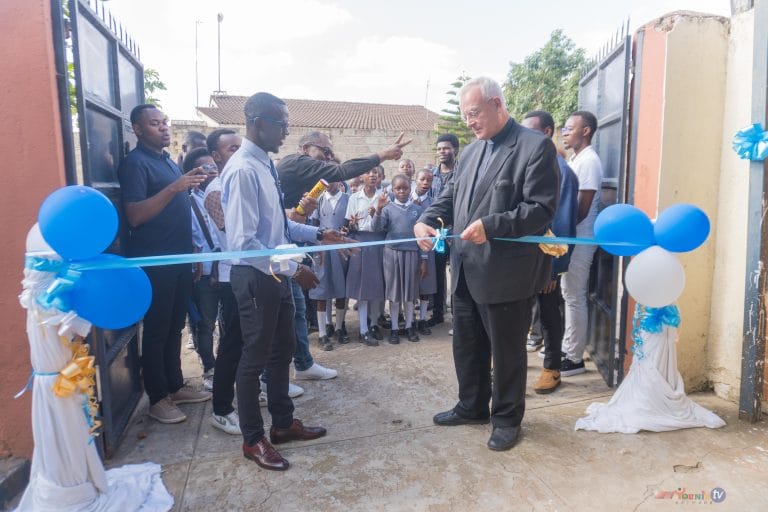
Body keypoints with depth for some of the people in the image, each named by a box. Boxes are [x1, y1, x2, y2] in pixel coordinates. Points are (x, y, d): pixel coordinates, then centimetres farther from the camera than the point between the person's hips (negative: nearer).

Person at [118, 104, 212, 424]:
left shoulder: (168, 159, 15)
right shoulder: (135, 163, -10)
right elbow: (135, 215, -21)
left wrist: (192, 184, 7)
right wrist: (175, 187, -26)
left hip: (179, 258, 8)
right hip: (154, 262, -8)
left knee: (175, 327, 15)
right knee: (156, 331, 2)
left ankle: (175, 387, 28)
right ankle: (157, 399, 14)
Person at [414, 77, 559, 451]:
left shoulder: (536, 146, -10)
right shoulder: (470, 151, 13)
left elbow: (541, 208, -17)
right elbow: (450, 195, 14)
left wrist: (490, 226, -27)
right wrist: (426, 220, -6)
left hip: (506, 273, -7)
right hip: (466, 270, 8)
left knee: (507, 350, 9)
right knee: (466, 345, 19)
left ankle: (507, 418, 29)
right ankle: (472, 406, 39)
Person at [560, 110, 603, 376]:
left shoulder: (588, 161, -14)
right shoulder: (575, 159, 16)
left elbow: (582, 209, -18)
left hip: (580, 239, -9)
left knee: (575, 297, -3)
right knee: (569, 295, 14)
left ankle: (575, 358, 7)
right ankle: (567, 347, 25)